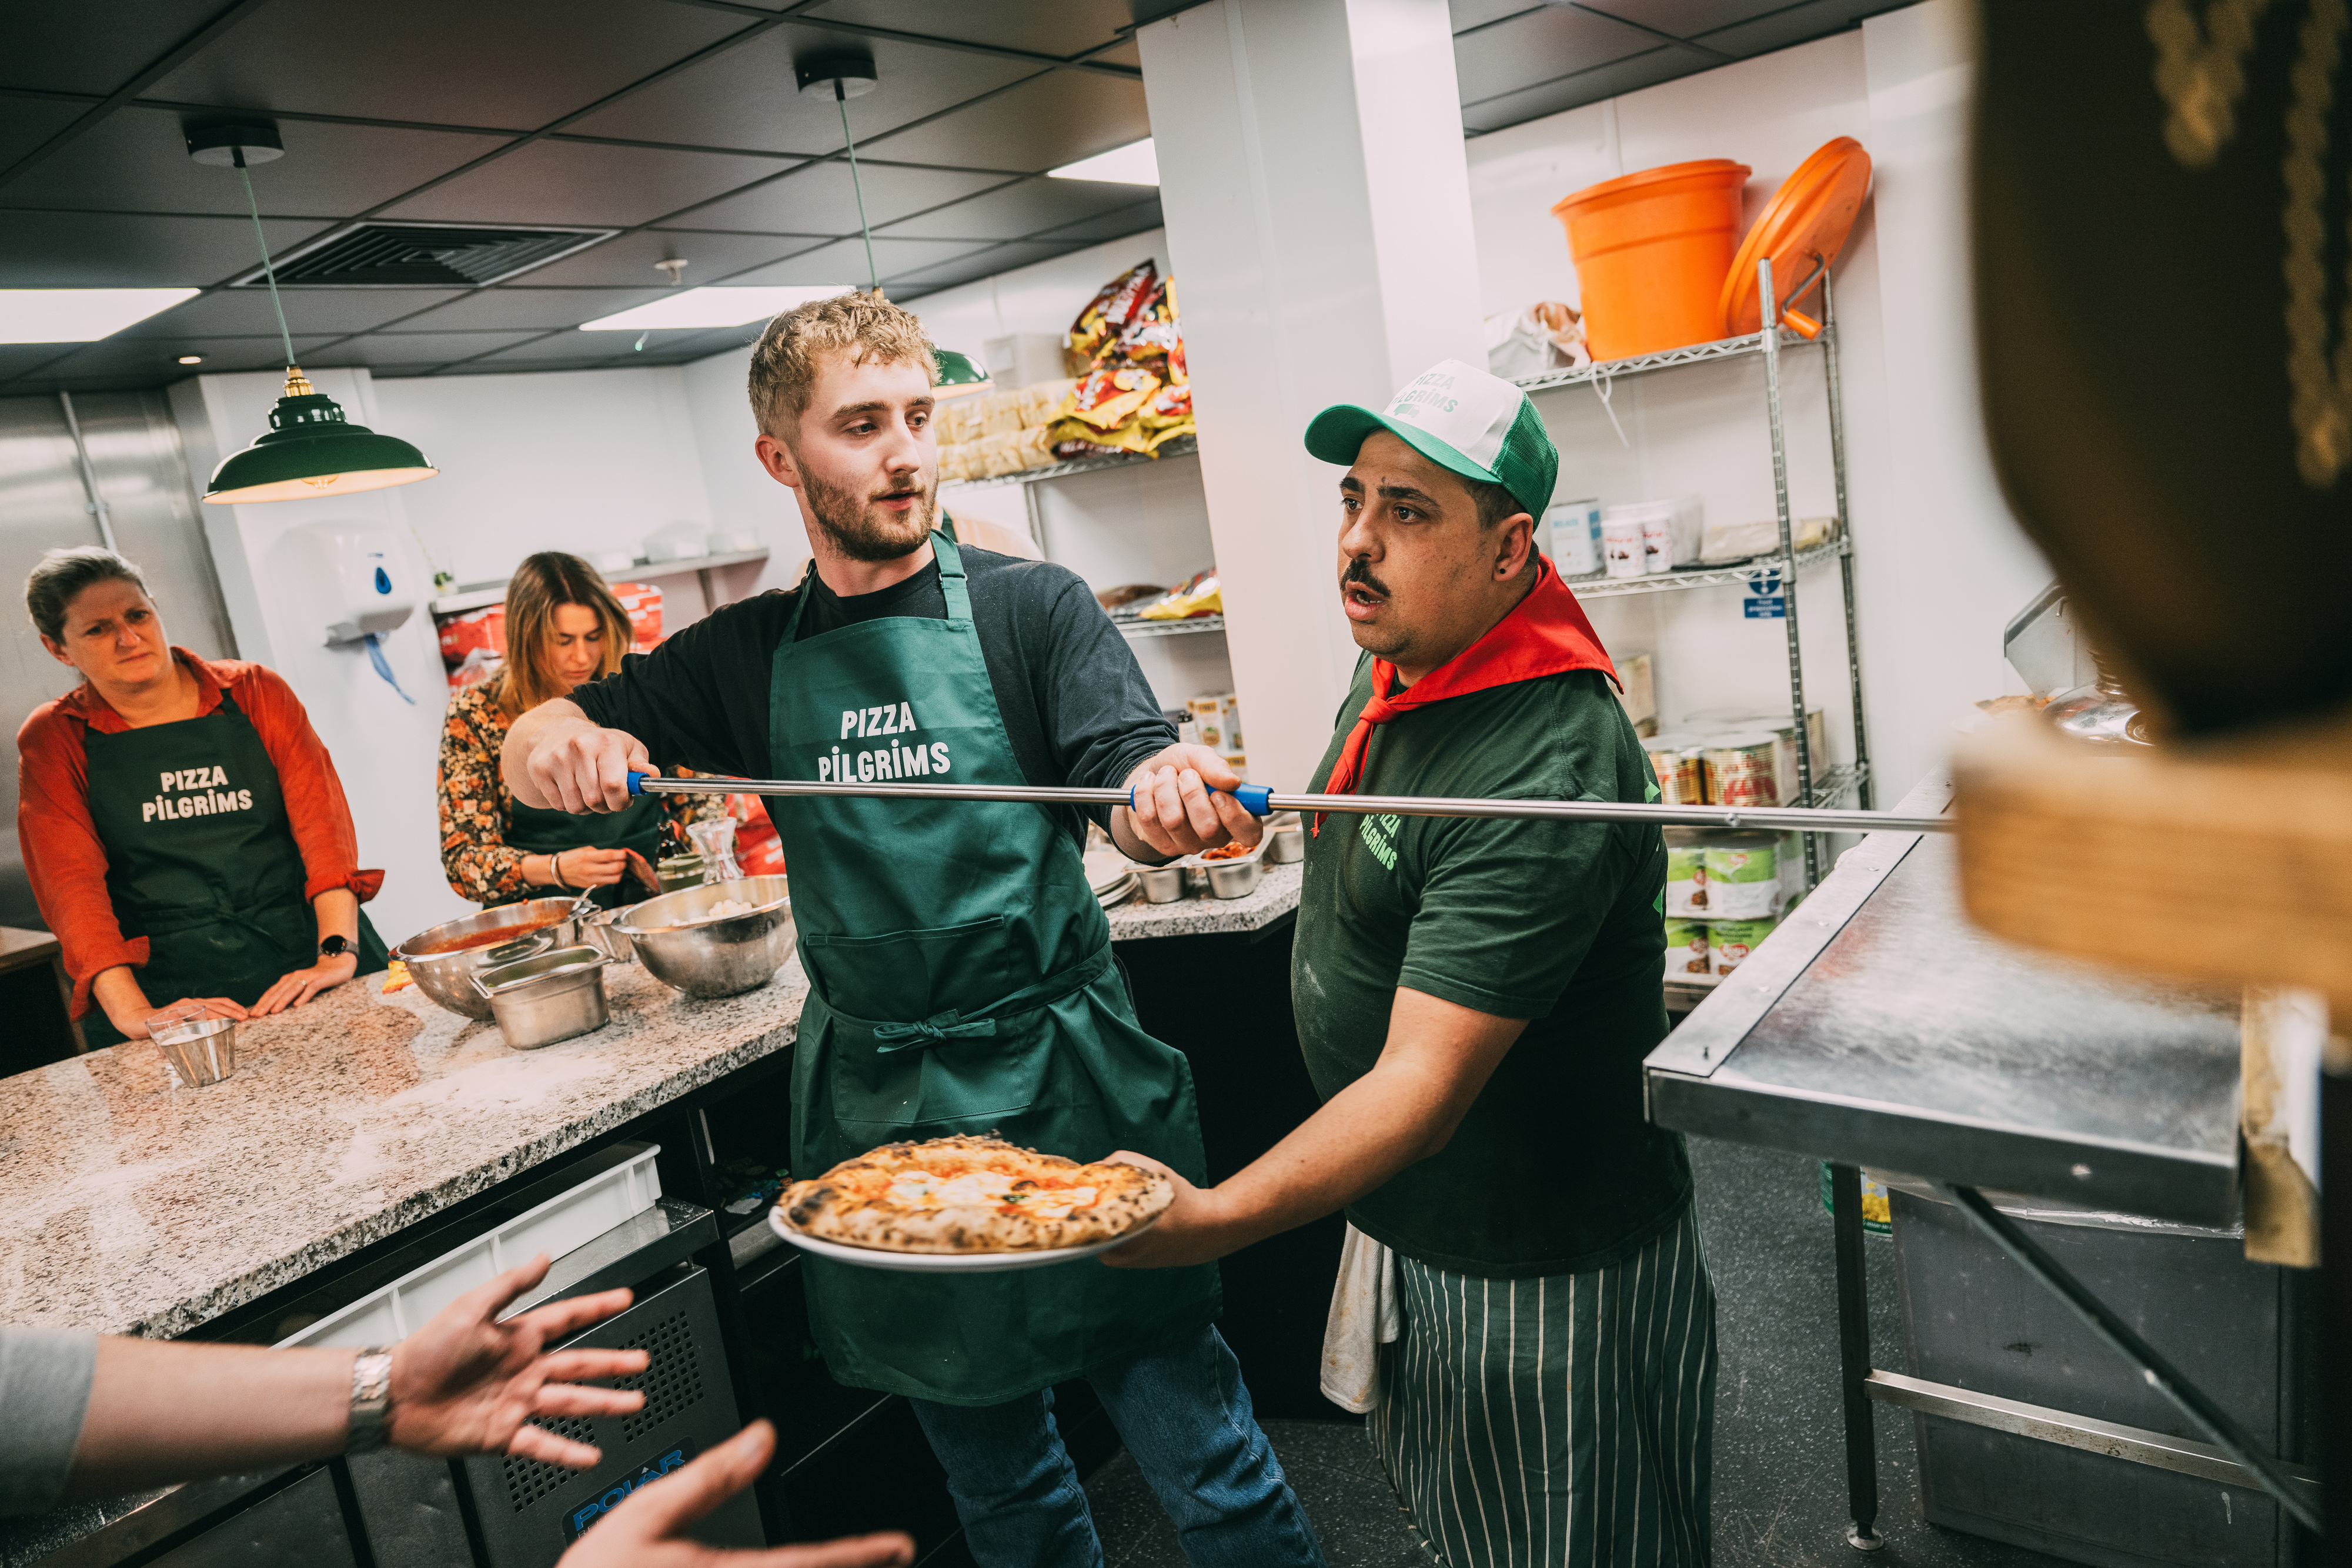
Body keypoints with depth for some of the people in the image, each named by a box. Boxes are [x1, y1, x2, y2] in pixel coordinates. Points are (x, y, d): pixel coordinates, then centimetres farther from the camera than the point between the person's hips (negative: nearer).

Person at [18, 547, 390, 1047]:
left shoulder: (254, 692, 8)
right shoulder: (53, 739, 8)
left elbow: (321, 819, -2)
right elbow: (71, 884, -4)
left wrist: (338, 952, -16)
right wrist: (132, 1014, -18)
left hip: (308, 972, 0)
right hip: (169, 997, 0)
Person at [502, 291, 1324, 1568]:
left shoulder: (1029, 608, -2)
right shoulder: (752, 655, 7)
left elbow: (1128, 771, -15)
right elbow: (539, 743, 10)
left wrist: (1168, 797, -40)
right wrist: (558, 745, -15)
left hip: (1064, 1079, -3)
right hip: (875, 1108, 3)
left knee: (1197, 1442, 2)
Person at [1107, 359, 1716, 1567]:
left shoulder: (1543, 781, -33)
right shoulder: (1397, 658, -1)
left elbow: (1424, 1087, -35)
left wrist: (1213, 1219, -41)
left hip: (1542, 1277, -9)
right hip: (1408, 1229, 9)